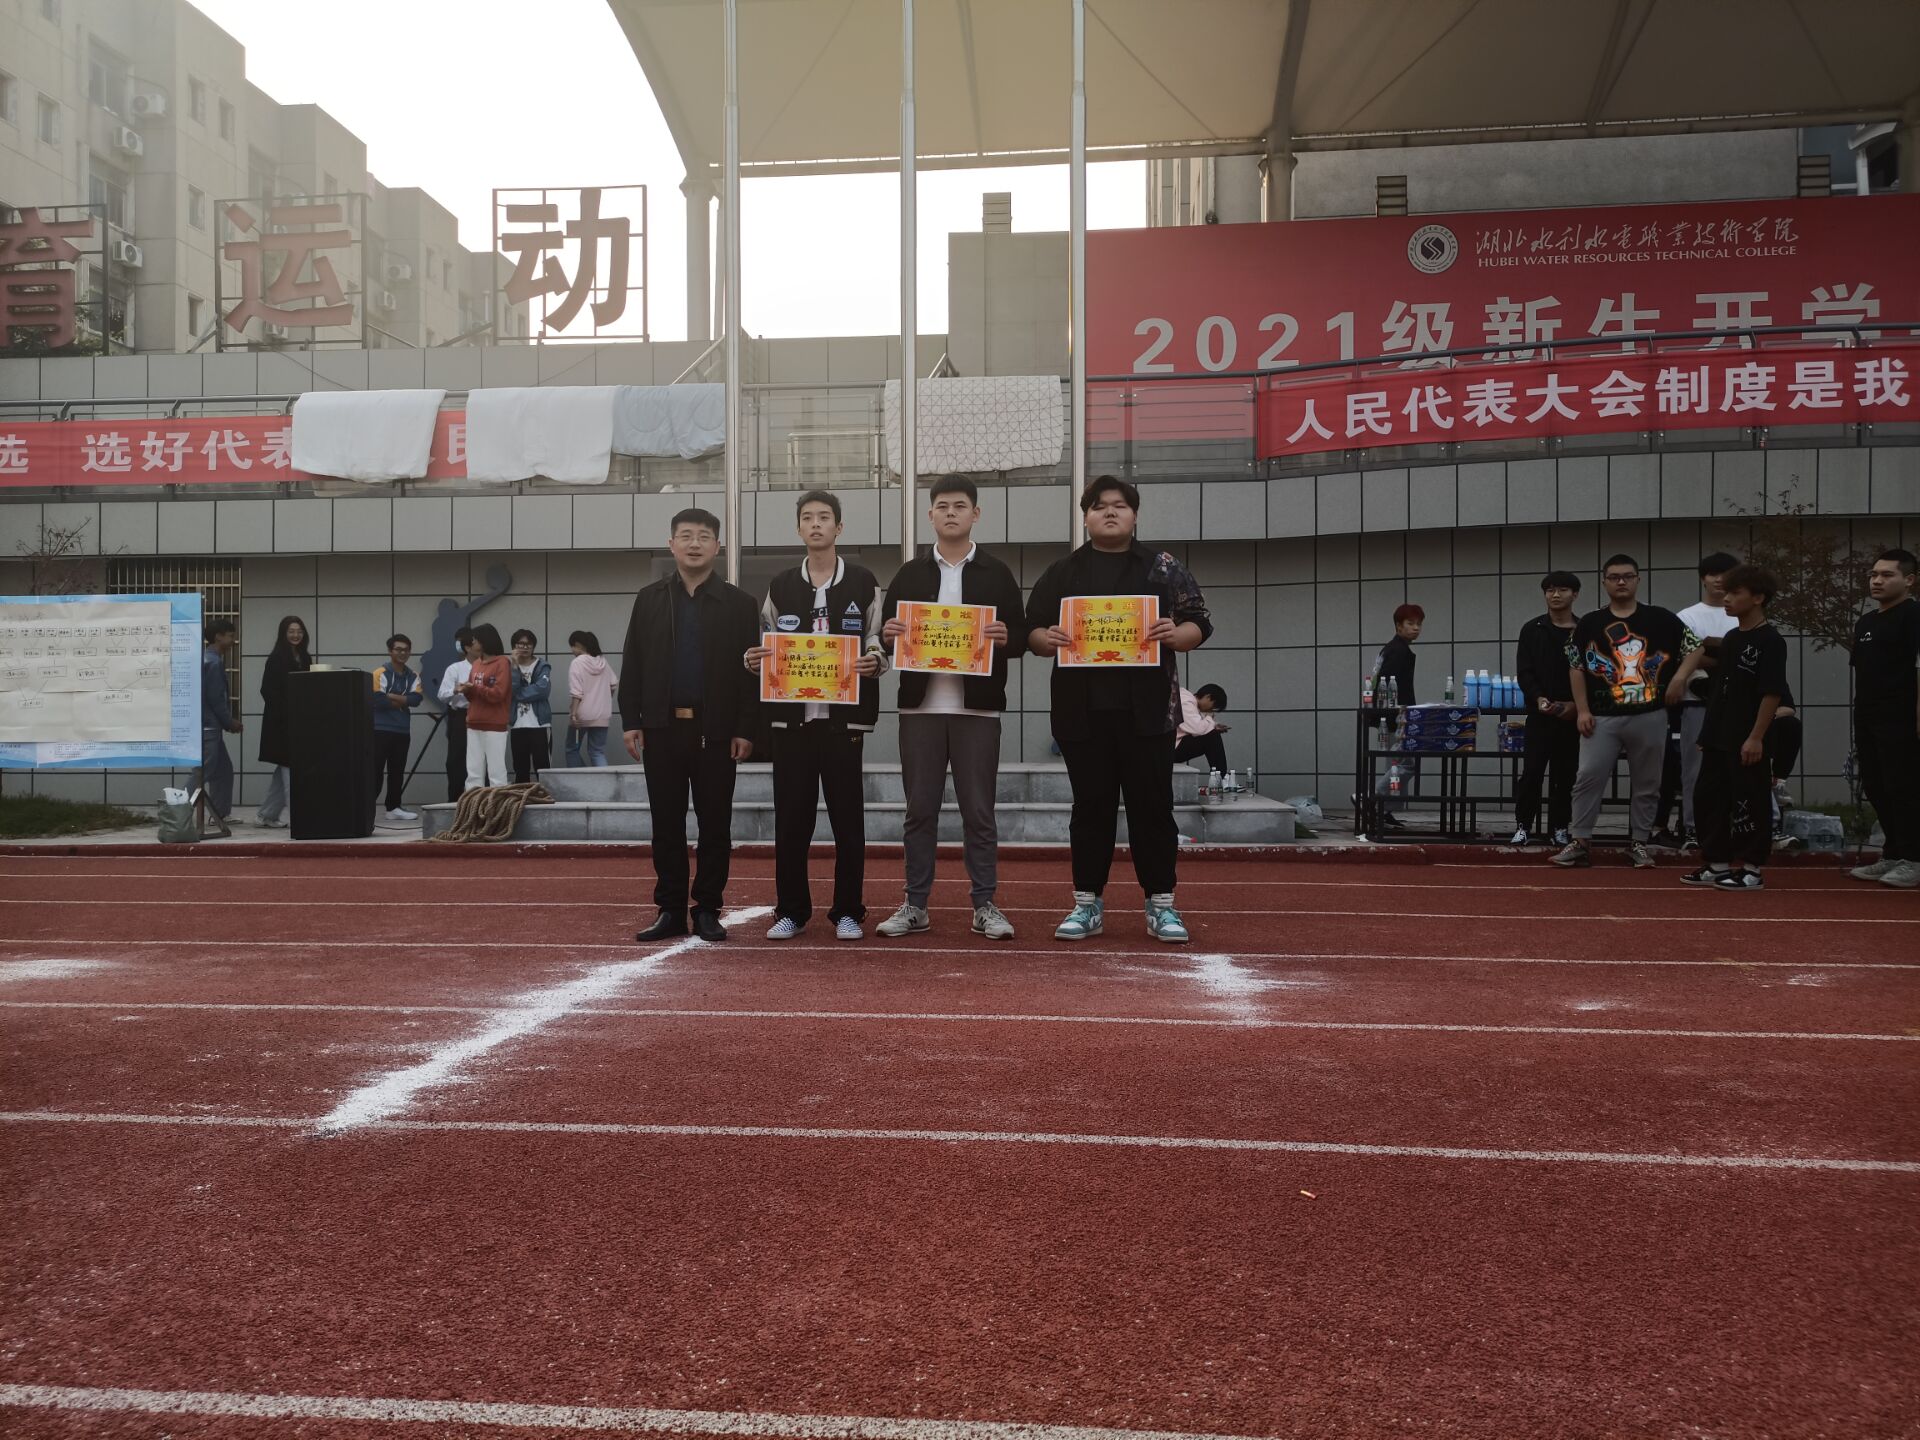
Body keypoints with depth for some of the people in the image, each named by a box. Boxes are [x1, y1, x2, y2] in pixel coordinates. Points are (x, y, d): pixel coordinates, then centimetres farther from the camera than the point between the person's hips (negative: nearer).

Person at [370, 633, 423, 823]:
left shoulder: (413, 677, 11)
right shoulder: (380, 673, -6)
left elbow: (416, 699, -6)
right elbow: (378, 701, -17)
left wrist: (391, 696, -13)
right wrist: (403, 702, -5)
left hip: (403, 731, 6)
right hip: (381, 729, -6)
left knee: (397, 772, 10)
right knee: (375, 771, -7)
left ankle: (394, 807, 17)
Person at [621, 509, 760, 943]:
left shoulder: (739, 603, 3)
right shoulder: (649, 599, 9)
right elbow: (632, 665, 8)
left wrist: (746, 729, -6)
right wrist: (630, 721, 0)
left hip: (716, 731, -1)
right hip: (662, 728, 2)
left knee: (715, 825, 4)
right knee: (666, 824, 6)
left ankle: (708, 910, 13)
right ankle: (670, 910, 13)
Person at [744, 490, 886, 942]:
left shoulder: (863, 582, 4)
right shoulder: (781, 586, 11)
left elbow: (879, 644, 6)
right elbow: (766, 646, 15)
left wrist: (874, 660, -16)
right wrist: (754, 660, -7)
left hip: (843, 716, -2)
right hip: (791, 716, 2)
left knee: (847, 817, 2)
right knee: (790, 817, 4)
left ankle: (848, 912, 12)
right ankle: (791, 911, 15)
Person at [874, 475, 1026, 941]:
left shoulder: (997, 574, 7)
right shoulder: (909, 574, 11)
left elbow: (1021, 638, 5)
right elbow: (886, 635, 12)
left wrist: (1005, 638, -16)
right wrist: (889, 634, -10)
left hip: (977, 708, -2)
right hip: (920, 707, 2)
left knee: (978, 812, 1)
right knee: (920, 810, 5)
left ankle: (985, 905, 9)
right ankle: (915, 904, 12)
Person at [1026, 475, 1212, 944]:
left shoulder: (1163, 568, 7)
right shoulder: (1062, 572, 12)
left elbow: (1199, 624, 6)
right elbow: (1032, 630, 11)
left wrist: (1175, 635, -15)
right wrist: (1046, 639, -11)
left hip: (1146, 708, -1)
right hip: (1082, 710, 1)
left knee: (1152, 805, 1)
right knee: (1091, 807, 5)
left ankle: (1161, 905, 9)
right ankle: (1087, 905, 13)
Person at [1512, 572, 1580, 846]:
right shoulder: (1532, 630, 4)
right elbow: (1524, 671, -1)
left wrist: (1575, 704, -10)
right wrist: (1538, 698, -16)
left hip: (1572, 714, 1)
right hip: (1539, 713, -1)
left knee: (1565, 775, 6)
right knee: (1532, 772, -4)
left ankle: (1559, 828, 14)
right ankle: (1524, 826, 4)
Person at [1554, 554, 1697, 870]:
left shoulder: (1662, 619, 4)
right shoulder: (1589, 624, 6)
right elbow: (1576, 667, 6)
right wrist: (1582, 710, -2)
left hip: (1649, 716, 0)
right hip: (1602, 717, 0)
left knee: (1647, 784, 6)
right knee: (1588, 778, -6)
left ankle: (1638, 843, 17)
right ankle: (1580, 841, -1)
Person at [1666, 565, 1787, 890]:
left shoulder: (1770, 641, -12)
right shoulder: (1731, 638, 12)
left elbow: (1773, 692, -16)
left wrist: (1756, 737, -19)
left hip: (1747, 741, -9)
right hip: (1717, 737, 9)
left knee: (1749, 803, -1)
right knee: (1708, 798, 12)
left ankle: (1750, 869, 7)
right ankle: (1716, 863, 21)